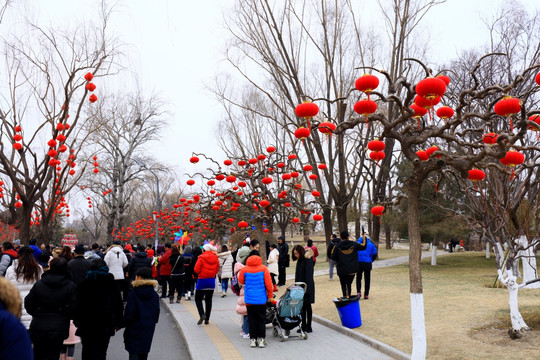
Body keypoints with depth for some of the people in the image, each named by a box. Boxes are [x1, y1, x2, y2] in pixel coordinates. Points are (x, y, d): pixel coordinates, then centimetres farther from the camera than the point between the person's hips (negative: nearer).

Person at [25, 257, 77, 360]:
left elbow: (28, 304, 3)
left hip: (38, 327, 2)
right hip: (58, 329, -2)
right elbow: (74, 309, -9)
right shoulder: (71, 286, -8)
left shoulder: (38, 284, -1)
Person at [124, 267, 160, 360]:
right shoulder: (155, 295, 0)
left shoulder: (133, 294, -15)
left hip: (134, 331, -5)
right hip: (148, 331, 5)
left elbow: (129, 314, -14)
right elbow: (157, 315, 5)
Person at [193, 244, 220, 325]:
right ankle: (207, 319, 14)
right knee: (209, 300, 12)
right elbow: (217, 270, 8)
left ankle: (202, 314, -14)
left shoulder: (201, 258, -13)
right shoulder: (215, 258, 2)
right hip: (212, 281, 5)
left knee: (198, 299, 6)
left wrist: (201, 272, 6)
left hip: (202, 281, -5)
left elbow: (196, 270, -13)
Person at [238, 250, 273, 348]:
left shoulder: (244, 270, -5)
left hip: (249, 299, 0)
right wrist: (270, 296, 7)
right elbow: (268, 283, -4)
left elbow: (241, 281, 10)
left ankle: (252, 339, 14)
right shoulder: (264, 268, -6)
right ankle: (261, 339, 11)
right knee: (261, 319, 10)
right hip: (261, 299, 0)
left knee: (251, 319, 11)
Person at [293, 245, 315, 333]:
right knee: (302, 307, 11)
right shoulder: (299, 260, 12)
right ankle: (303, 326, 18)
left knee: (307, 307, 0)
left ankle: (308, 327, 8)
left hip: (307, 287, -8)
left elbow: (309, 275, -19)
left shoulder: (308, 260, -15)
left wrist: (307, 288, -22)